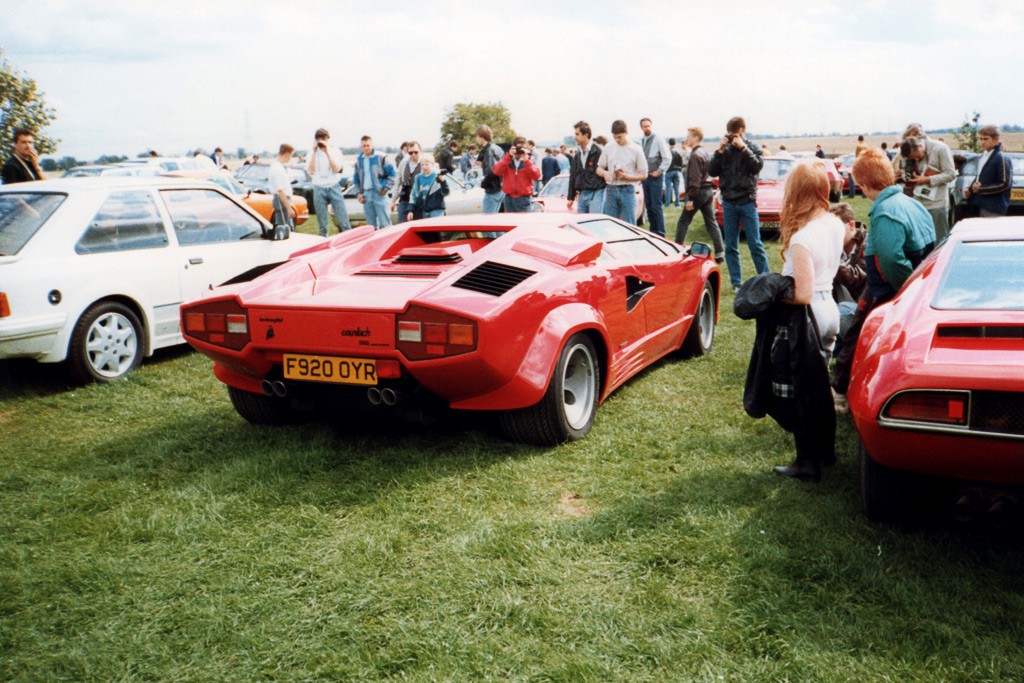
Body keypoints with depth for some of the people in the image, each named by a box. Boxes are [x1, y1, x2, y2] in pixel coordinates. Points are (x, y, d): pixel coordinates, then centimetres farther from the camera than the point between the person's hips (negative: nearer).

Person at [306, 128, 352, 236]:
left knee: (343, 220, -5)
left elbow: (336, 169, -9)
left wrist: (327, 152, -12)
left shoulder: (335, 151, 4)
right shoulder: (312, 153, 6)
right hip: (319, 189, 1)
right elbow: (311, 171, -8)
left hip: (334, 187, -1)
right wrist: (314, 152, -9)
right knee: (322, 223, 3)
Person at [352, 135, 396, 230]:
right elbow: (356, 179, 20)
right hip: (366, 195, 5)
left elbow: (392, 173, -3)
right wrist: (359, 193, 10)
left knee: (384, 223, -7)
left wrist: (386, 188, -7)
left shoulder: (381, 157, -3)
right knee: (371, 224, 9)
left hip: (379, 193, -5)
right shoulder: (359, 160, 13)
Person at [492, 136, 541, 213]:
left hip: (524, 198, -2)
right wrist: (508, 156, -15)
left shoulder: (529, 161, 4)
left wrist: (526, 160, -16)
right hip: (509, 197, 2)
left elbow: (536, 175, -11)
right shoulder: (507, 159, 8)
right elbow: (496, 171, -10)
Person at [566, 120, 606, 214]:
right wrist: (570, 197, 17)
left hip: (596, 193, -7)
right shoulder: (577, 155, 14)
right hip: (582, 195, 7)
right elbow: (573, 176, 18)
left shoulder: (598, 151, -8)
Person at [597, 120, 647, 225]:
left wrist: (626, 176, -14)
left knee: (629, 225, -2)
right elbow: (599, 169, 14)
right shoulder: (608, 148, 7)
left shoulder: (636, 149, -1)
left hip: (627, 190, -3)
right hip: (611, 190, 3)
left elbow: (644, 175, 0)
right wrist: (604, 173, -10)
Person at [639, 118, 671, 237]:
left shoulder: (657, 139, -7)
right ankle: (653, 230, 19)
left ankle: (660, 233, -4)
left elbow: (668, 157, -10)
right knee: (648, 205, 10)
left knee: (656, 206, -8)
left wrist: (659, 171, -11)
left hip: (655, 177, -6)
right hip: (645, 177, 6)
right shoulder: (642, 141, 10)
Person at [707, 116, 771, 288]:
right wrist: (720, 151, -10)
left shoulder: (752, 146, 2)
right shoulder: (724, 149, 6)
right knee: (731, 246, 5)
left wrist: (742, 147, -15)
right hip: (729, 203, 2)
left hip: (747, 201, -2)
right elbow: (711, 171, -1)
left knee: (755, 244, -2)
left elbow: (757, 166, -12)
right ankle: (736, 282, 12)